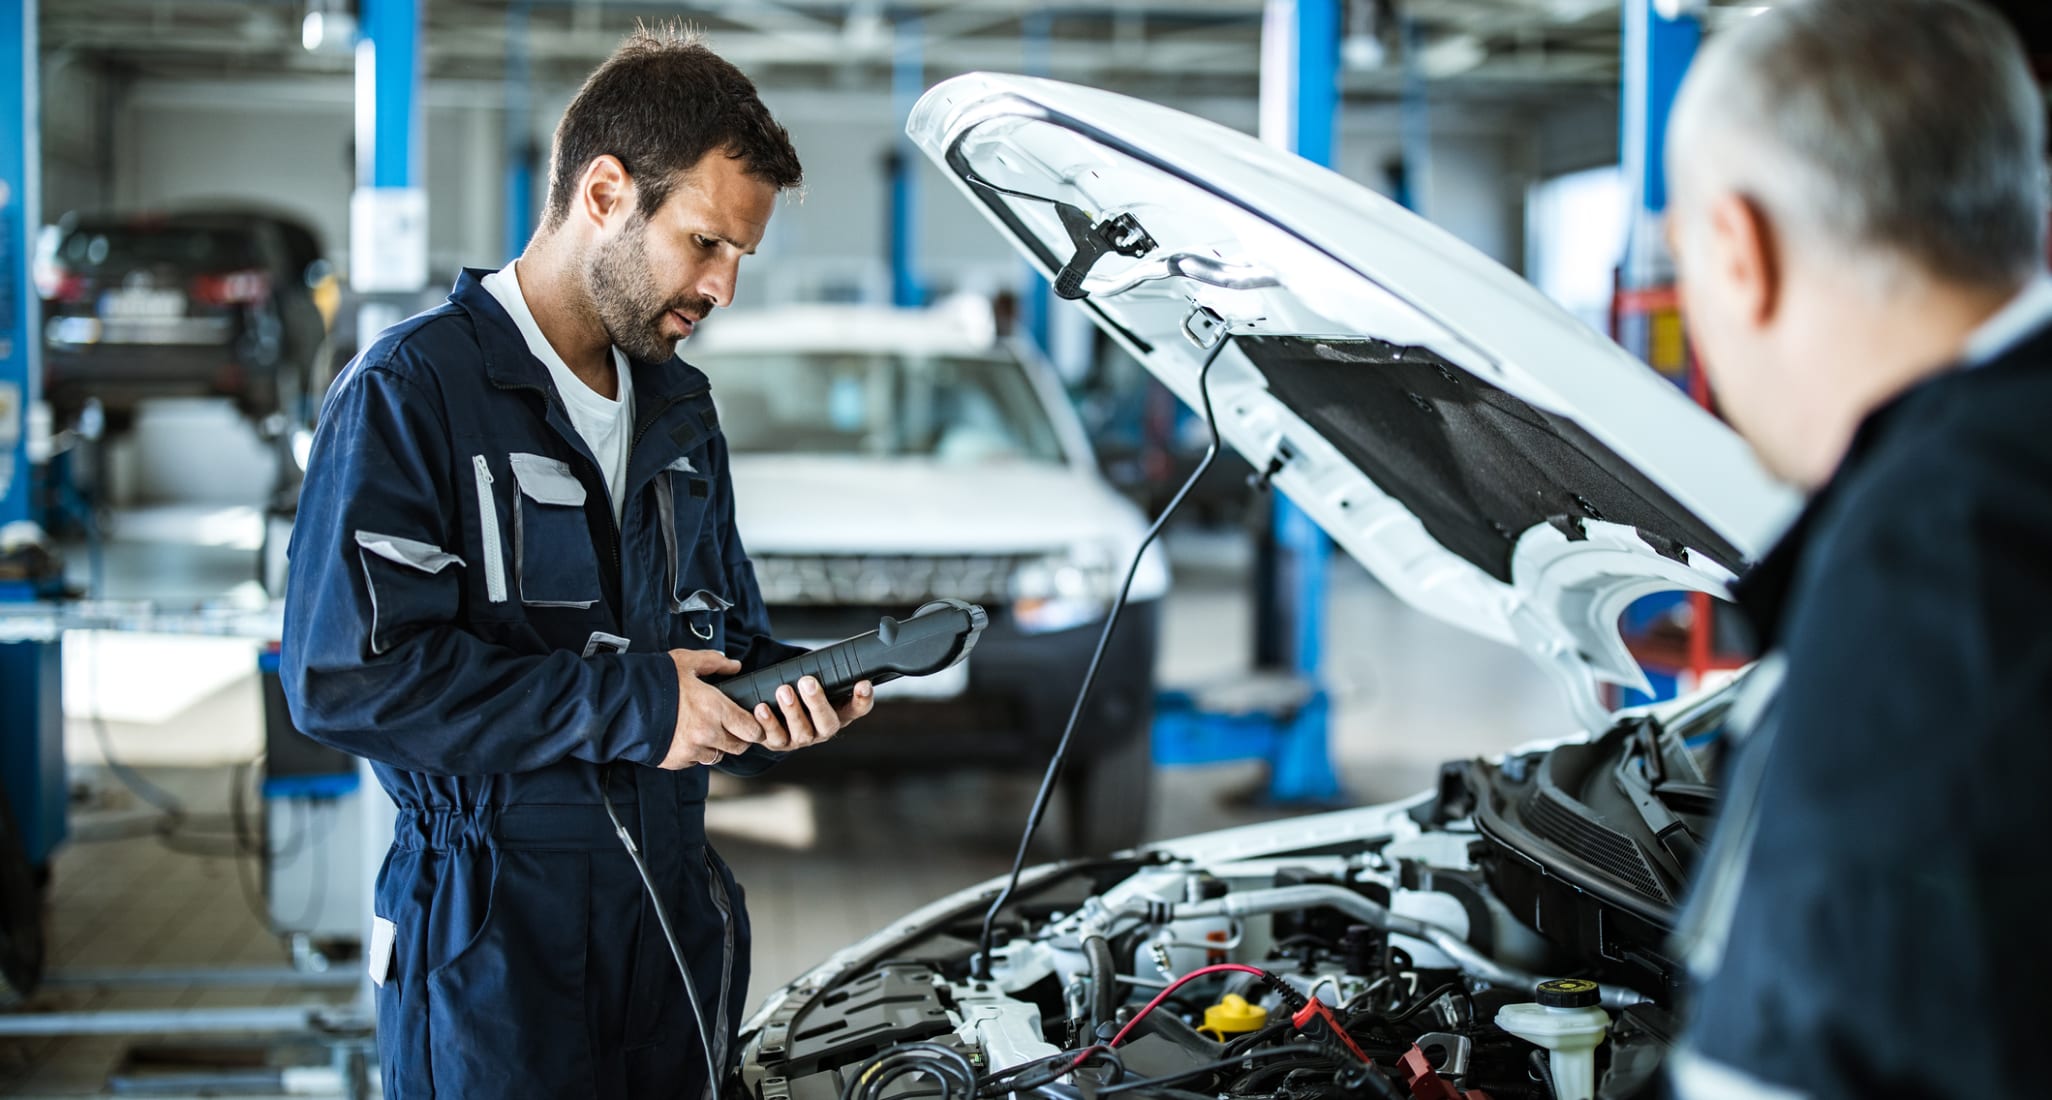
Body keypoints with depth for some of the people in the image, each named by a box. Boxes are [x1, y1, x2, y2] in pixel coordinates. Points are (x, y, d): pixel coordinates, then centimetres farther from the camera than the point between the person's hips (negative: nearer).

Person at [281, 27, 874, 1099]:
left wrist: (784, 693, -1)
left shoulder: (679, 408, 15)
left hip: (673, 910, 7)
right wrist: (624, 703, -19)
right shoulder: (412, 389, -11)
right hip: (492, 932, -7)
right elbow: (347, 672, -21)